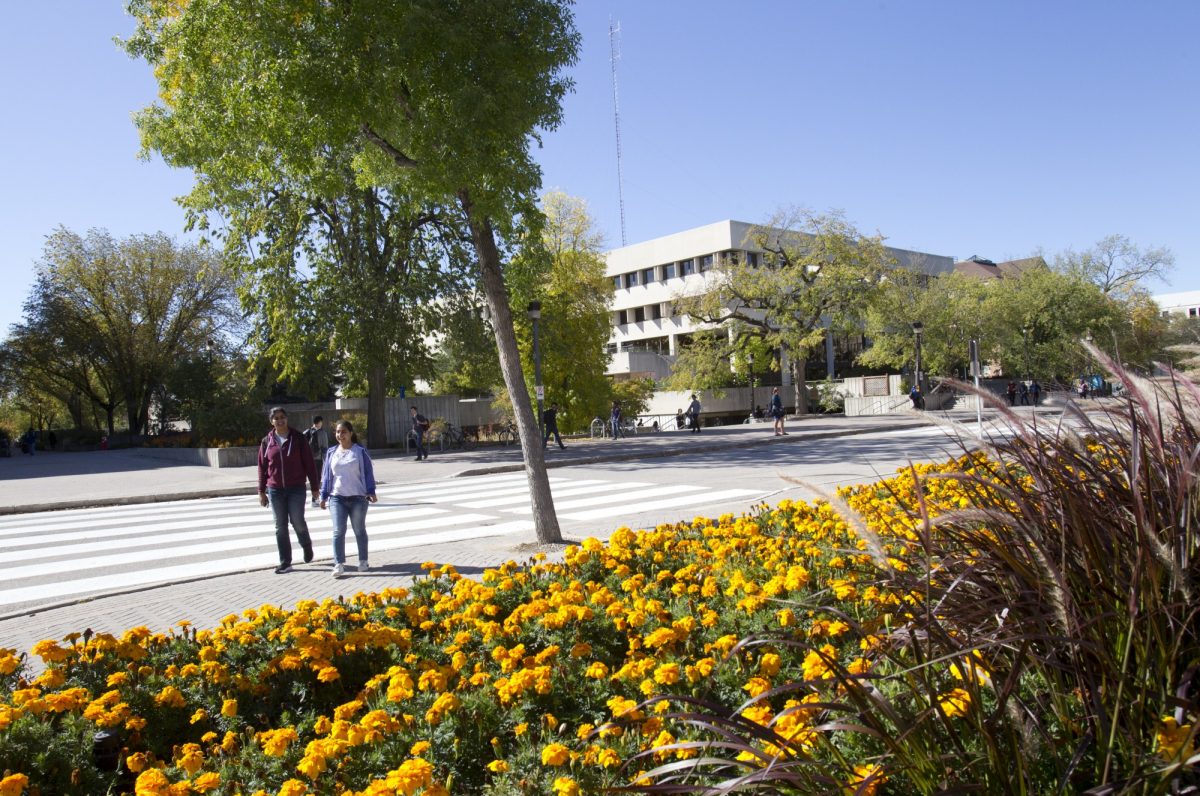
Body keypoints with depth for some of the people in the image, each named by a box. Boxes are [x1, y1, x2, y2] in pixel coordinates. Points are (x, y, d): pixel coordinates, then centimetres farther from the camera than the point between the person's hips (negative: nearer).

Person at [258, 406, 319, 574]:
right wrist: (261, 491, 7)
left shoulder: (298, 438, -2)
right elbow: (262, 467, 9)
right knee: (280, 527, 6)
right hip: (275, 490, 2)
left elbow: (309, 463, -1)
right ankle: (285, 563, 14)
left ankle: (307, 546, 29)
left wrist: (315, 486, -2)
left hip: (296, 488, -2)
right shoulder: (267, 441, 4)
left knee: (298, 521, -2)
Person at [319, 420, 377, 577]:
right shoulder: (331, 453, 8)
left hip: (358, 498, -2)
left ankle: (363, 562, 21)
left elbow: (368, 473, -1)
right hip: (337, 498, 2)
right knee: (338, 531, -6)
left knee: (359, 531, 9)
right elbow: (327, 475, 11)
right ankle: (339, 564, -3)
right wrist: (324, 496, 9)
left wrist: (371, 492, -8)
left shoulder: (360, 452, -1)